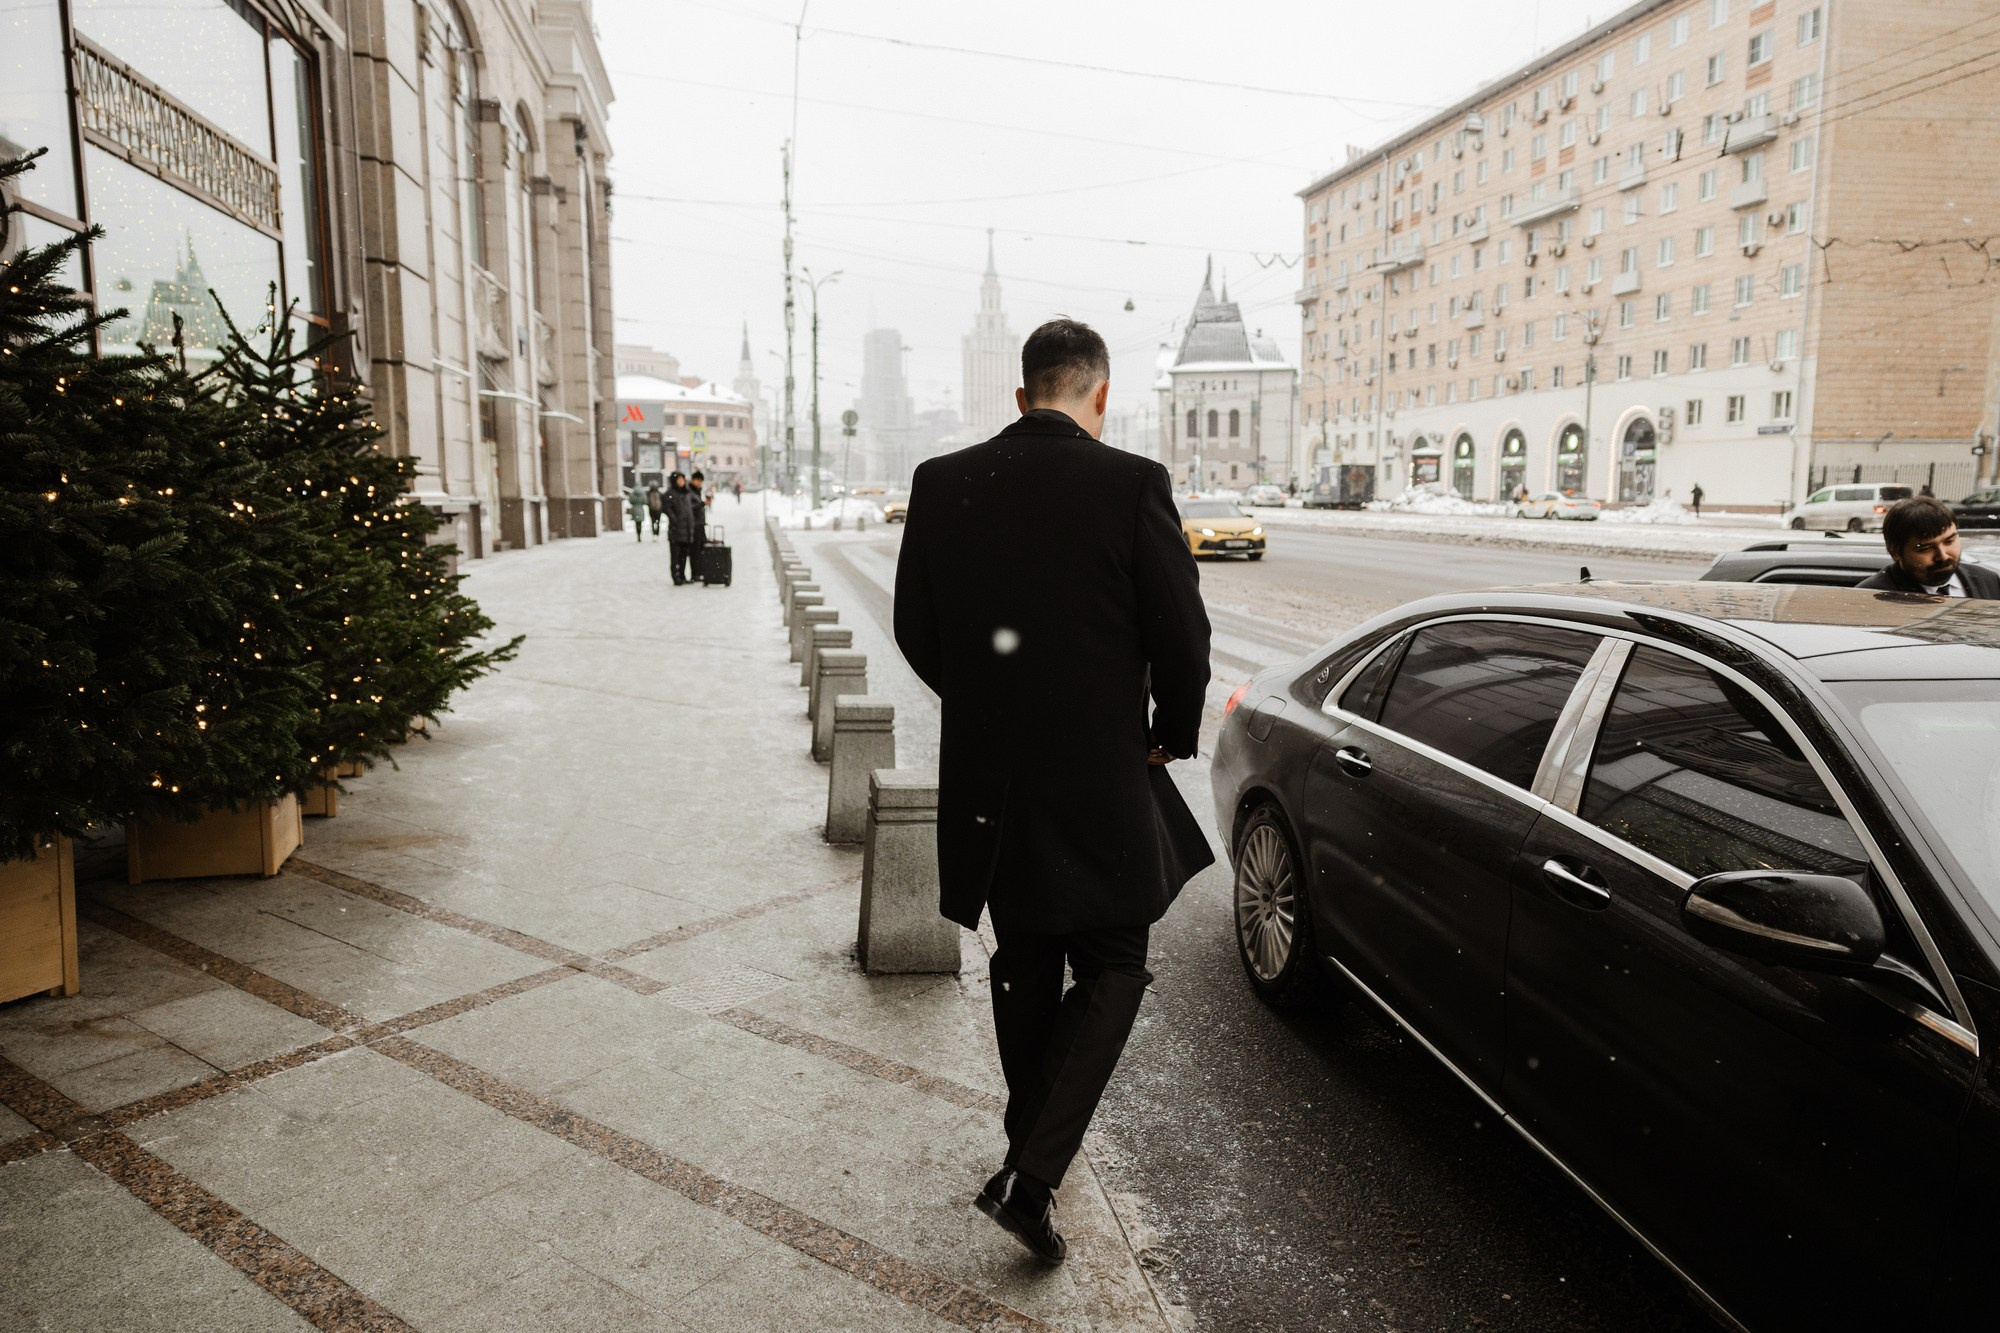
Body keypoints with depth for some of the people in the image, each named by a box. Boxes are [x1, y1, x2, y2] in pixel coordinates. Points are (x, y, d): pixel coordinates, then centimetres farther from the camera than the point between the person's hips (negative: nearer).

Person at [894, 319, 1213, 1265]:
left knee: (1023, 968, 21)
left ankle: (1031, 1145, 38)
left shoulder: (942, 483, -1)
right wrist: (1172, 734, 8)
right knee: (1109, 972, 13)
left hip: (987, 774, 4)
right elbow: (1182, 633, -10)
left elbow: (916, 630, 5)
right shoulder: (1132, 484, -13)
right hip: (1100, 776, -4)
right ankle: (1031, 1173, 4)